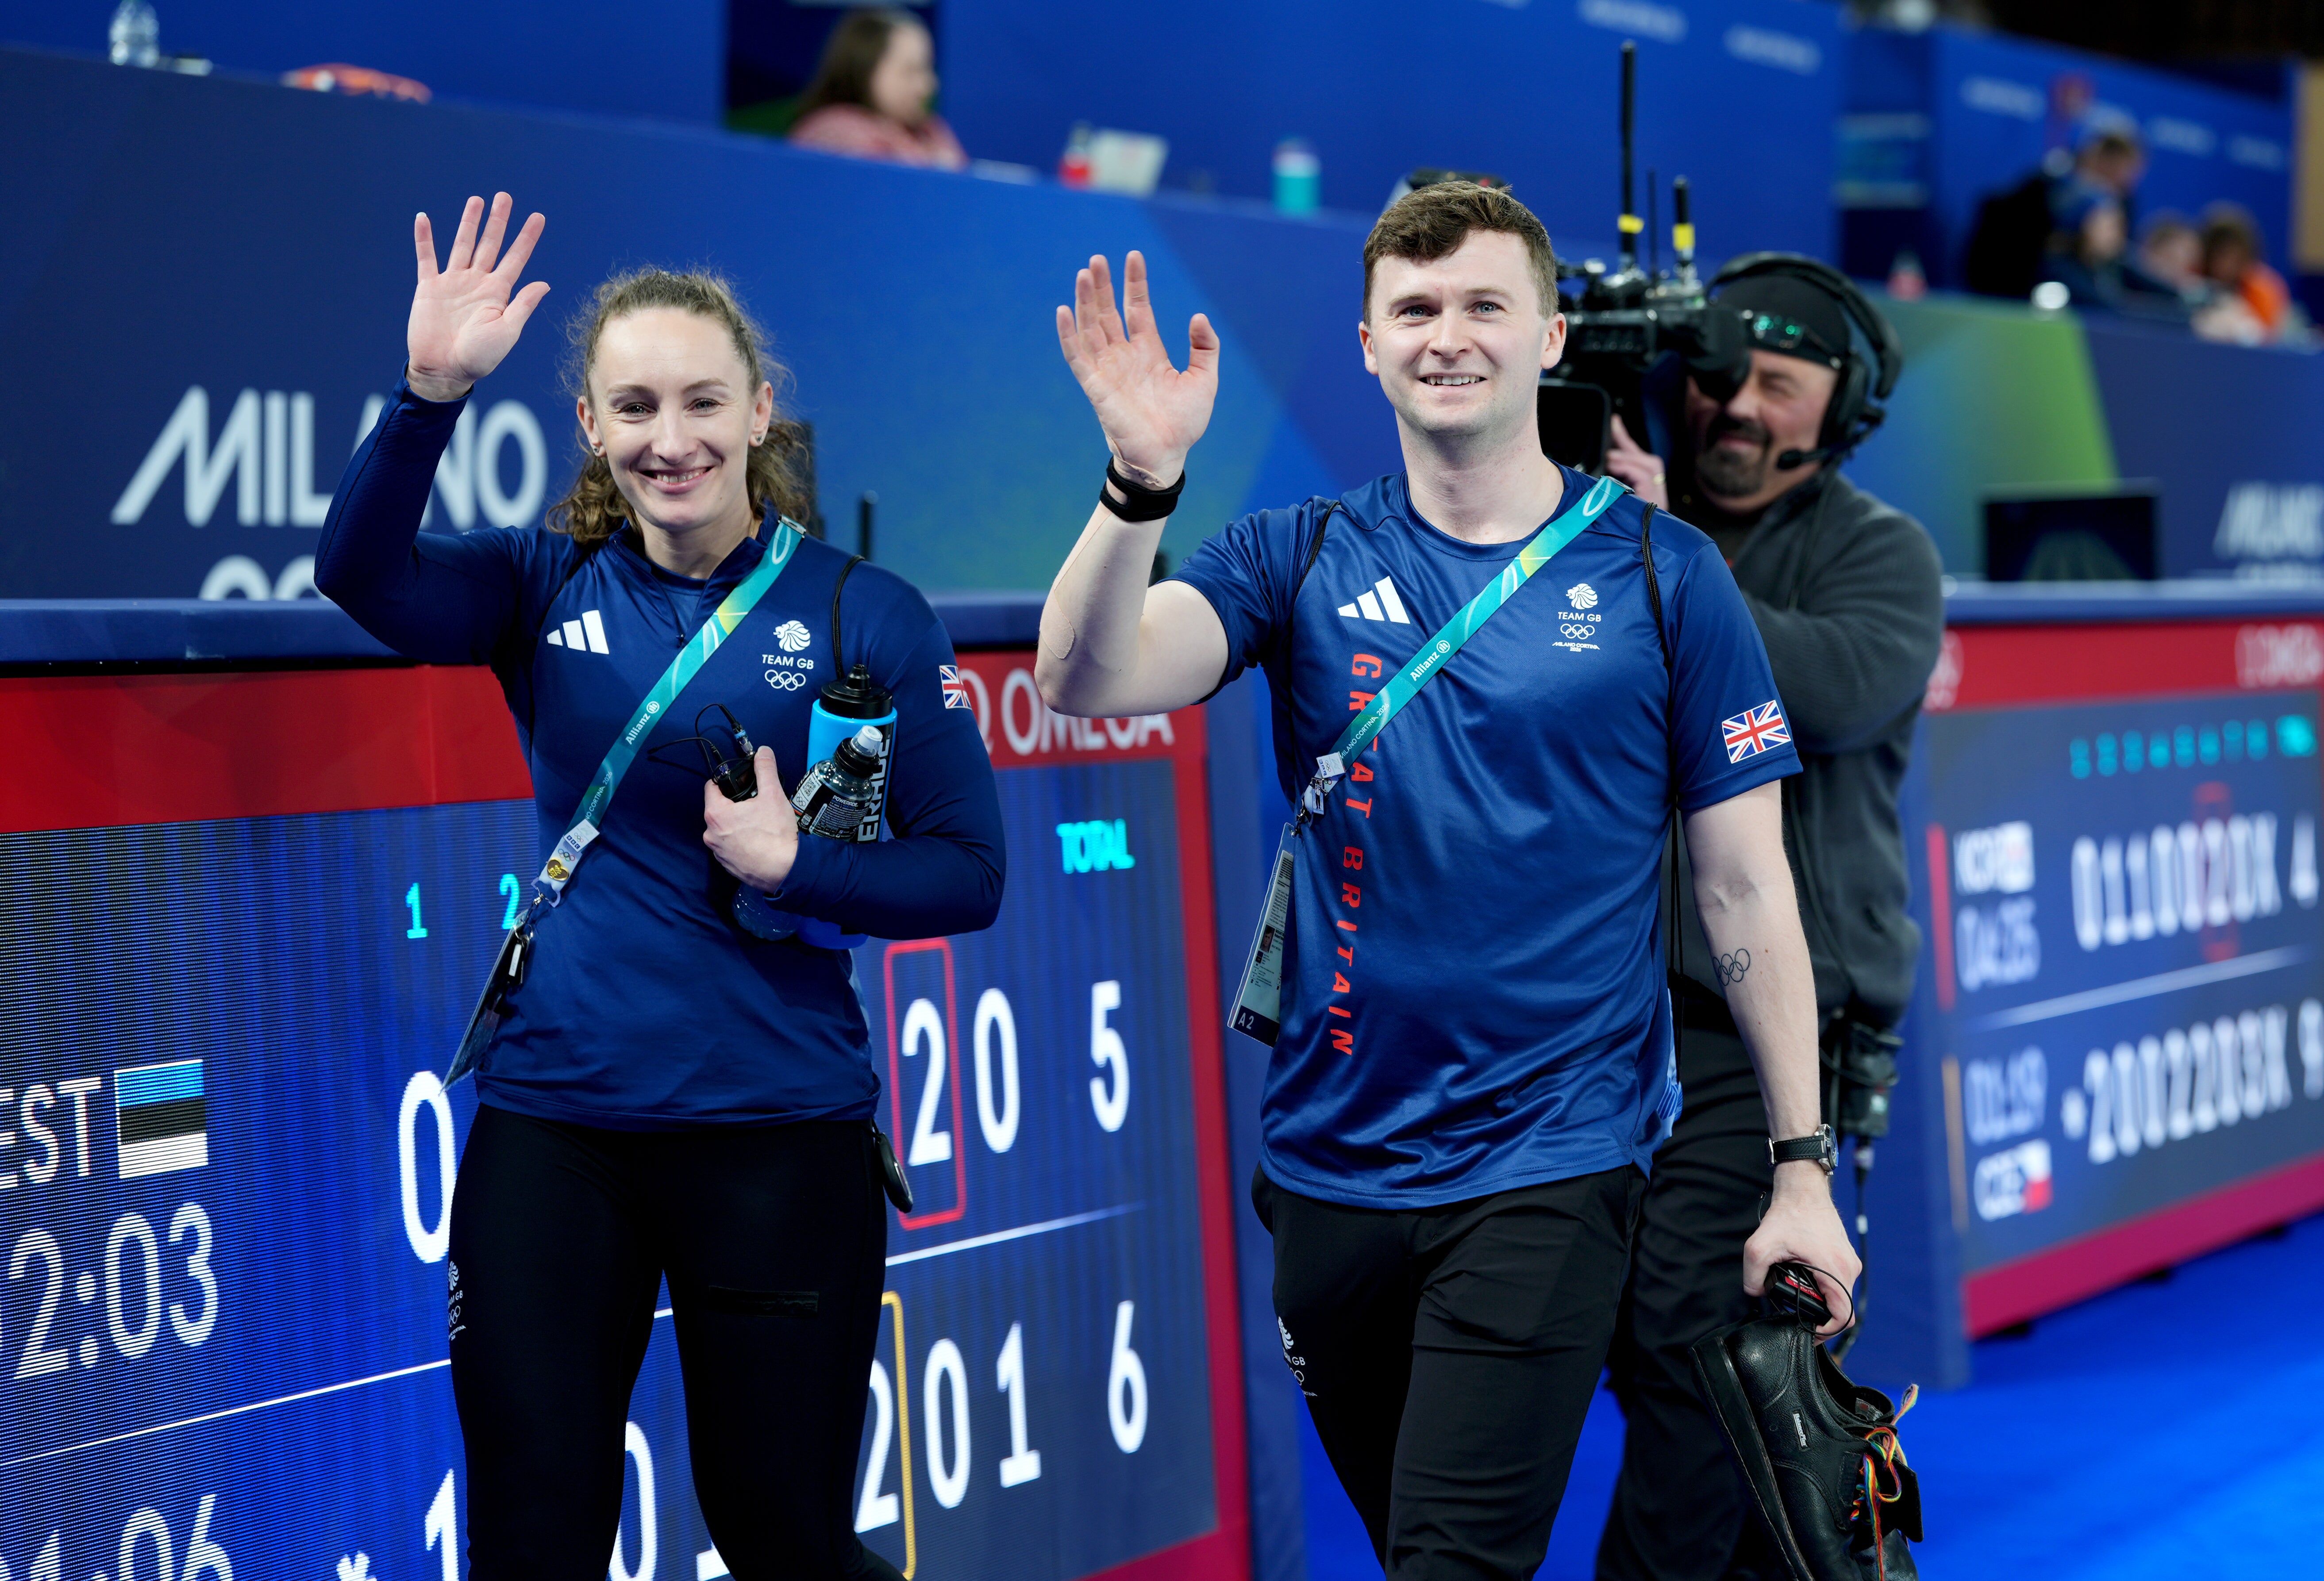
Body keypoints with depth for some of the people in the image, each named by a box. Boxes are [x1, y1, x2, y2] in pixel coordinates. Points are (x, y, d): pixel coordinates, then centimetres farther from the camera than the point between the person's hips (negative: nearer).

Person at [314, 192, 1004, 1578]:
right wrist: (431, 396, -33)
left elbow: (968, 875, -3)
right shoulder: (549, 590, 3)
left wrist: (798, 864, -19)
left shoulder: (862, 615, -3)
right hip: (552, 1124, 2)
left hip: (780, 1129, -2)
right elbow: (364, 575, -18)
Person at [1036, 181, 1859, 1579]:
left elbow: (1746, 885, 1)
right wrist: (1141, 481, -29)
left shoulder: (1663, 574, -1)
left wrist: (1803, 1170, -2)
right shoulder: (1302, 560, 4)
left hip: (1550, 1164, -3)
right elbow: (1090, 680, -12)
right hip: (1332, 1164, 3)